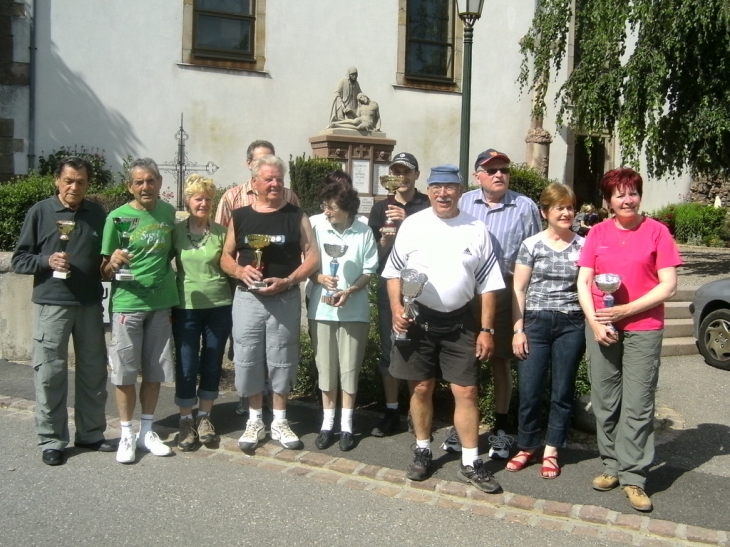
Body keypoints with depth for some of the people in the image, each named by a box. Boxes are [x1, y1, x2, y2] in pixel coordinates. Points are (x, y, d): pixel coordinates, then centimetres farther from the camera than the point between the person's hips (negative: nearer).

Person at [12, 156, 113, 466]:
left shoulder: (97, 214, 7)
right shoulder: (40, 212, -2)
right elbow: (19, 260, -1)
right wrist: (47, 261, -17)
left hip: (90, 304, 3)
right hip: (52, 304, -3)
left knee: (93, 371, 10)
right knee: (50, 373, 1)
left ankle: (90, 434, 24)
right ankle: (51, 440, 14)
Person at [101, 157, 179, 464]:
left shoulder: (168, 212, 4)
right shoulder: (118, 217, -7)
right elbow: (104, 271, -5)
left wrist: (163, 272, 6)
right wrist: (113, 263, -26)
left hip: (161, 303, 4)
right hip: (127, 304, -3)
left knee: (155, 371, 10)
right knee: (125, 373, 3)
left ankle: (147, 432, 23)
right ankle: (126, 435, 15)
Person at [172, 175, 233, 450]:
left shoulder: (221, 232, 1)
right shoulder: (176, 231, -1)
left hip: (219, 306, 1)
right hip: (186, 307, -1)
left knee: (212, 364, 10)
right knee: (186, 366, 2)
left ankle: (204, 417, 26)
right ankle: (186, 420, 19)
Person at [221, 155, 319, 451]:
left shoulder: (297, 216, 1)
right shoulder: (240, 217, 6)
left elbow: (313, 257, -4)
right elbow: (225, 257, 9)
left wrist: (287, 281, -18)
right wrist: (239, 270, -13)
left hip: (285, 298, -1)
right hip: (247, 297, 1)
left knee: (282, 360, 6)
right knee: (248, 360, 5)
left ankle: (279, 421, 21)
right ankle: (255, 421, 21)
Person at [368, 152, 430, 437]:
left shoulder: (427, 206, 2)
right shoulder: (381, 207, 12)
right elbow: (373, 251, 10)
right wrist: (385, 238, -11)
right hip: (388, 287, 3)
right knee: (389, 349, 5)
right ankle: (391, 412, 14)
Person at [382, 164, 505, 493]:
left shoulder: (476, 230, 1)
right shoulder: (412, 225, 0)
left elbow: (487, 284, 2)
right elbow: (394, 272, 5)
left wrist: (486, 329, -2)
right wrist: (396, 309, -10)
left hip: (460, 322, 0)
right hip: (418, 319, 0)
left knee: (466, 391, 0)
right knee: (421, 388, 9)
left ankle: (470, 463, 12)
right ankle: (422, 451, 27)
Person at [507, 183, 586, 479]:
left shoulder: (583, 246, 5)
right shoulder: (531, 245, 2)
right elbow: (519, 290, 3)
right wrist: (518, 329, -3)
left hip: (571, 325, 1)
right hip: (536, 323, -1)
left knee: (562, 391, 7)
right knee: (529, 390, 2)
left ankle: (551, 451, 20)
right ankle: (527, 446, 21)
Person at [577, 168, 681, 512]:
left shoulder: (656, 231, -1)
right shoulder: (598, 233, 7)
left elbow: (668, 285, -6)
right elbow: (583, 282, 5)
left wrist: (626, 309, -13)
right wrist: (594, 321, -9)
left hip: (643, 329, -3)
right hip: (600, 327, 3)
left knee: (638, 405, -1)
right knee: (605, 401, 9)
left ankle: (633, 477, 8)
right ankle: (612, 464, 22)